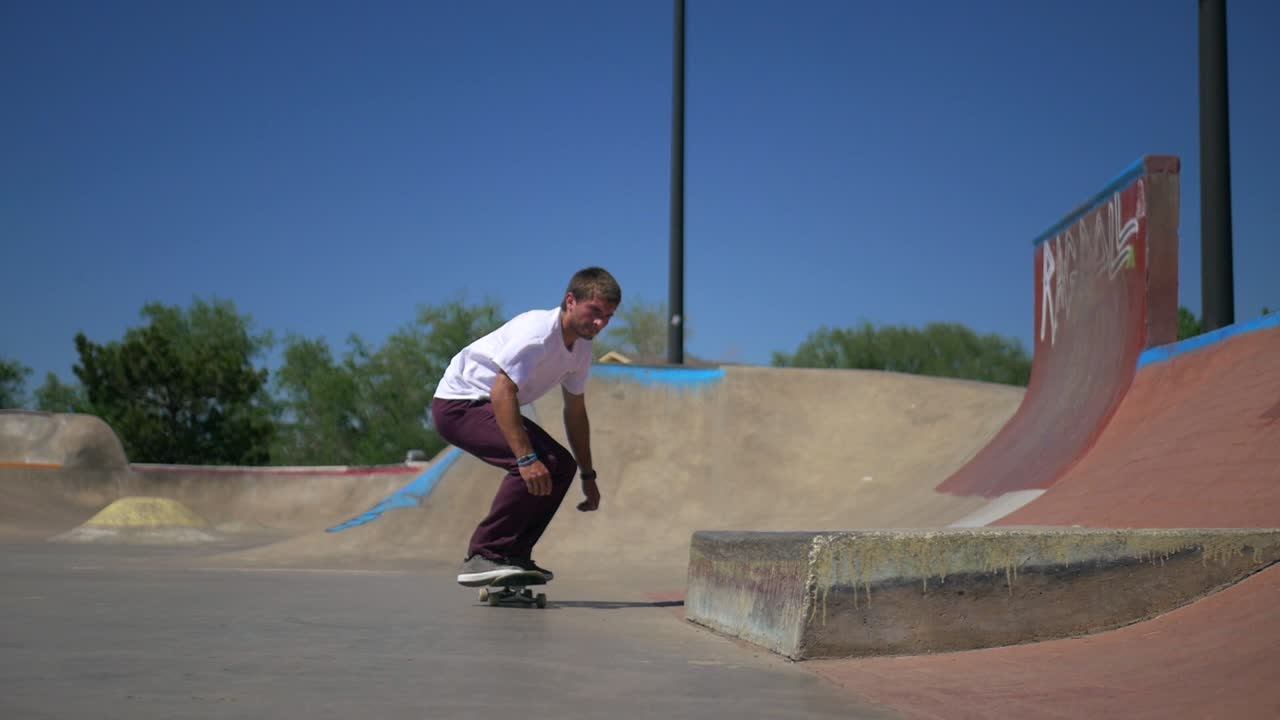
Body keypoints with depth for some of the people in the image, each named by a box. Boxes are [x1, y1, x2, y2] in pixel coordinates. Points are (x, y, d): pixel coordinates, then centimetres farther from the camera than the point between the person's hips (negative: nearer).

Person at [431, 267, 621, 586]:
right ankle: (482, 557, -20)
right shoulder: (538, 332, -24)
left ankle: (513, 555, 8)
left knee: (562, 464, 2)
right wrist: (527, 458, -38)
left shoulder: (581, 348, 5)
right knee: (537, 466, -26)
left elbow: (575, 413, 15)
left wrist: (588, 476, 16)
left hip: (492, 406, 10)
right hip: (457, 404, -10)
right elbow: (501, 393, -32)